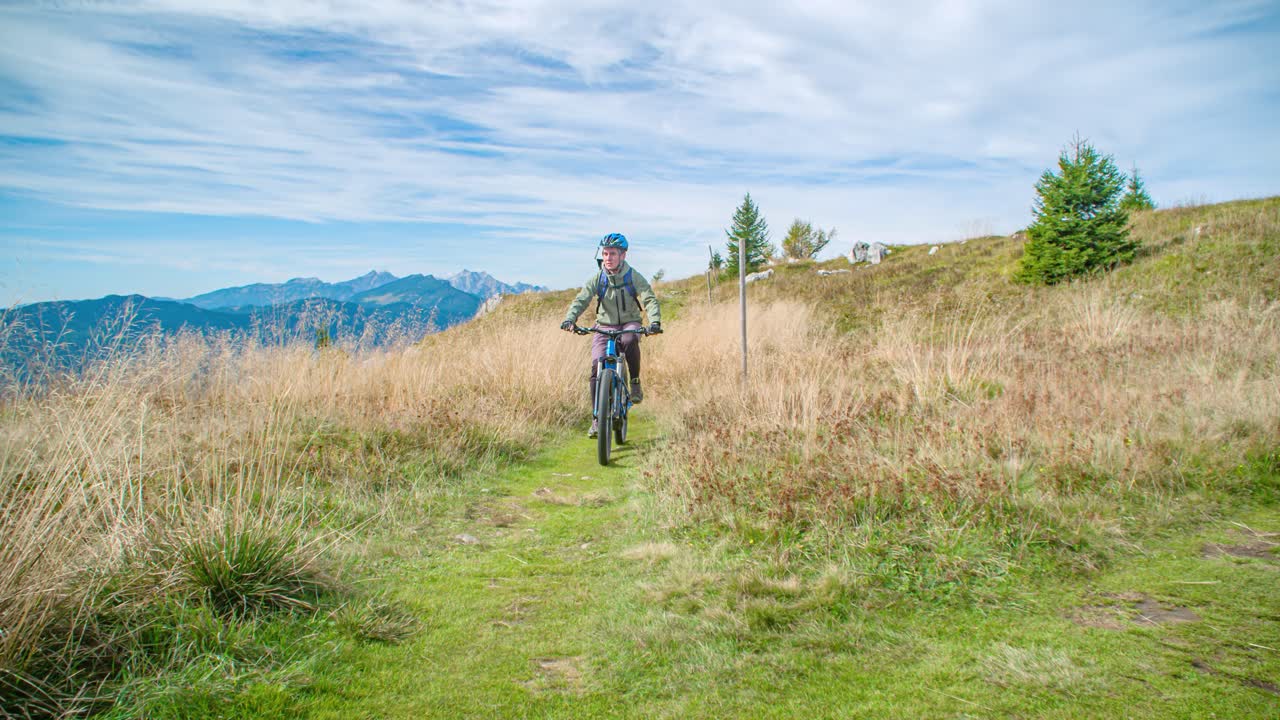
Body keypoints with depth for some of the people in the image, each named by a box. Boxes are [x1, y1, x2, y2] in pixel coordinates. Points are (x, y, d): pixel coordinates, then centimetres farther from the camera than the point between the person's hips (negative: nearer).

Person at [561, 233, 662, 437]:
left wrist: (654, 321, -40)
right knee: (597, 369, -13)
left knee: (630, 340, -39)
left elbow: (650, 299, -20)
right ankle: (597, 419, -3)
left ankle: (635, 383, -16)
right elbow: (580, 300, -17)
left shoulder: (634, 277, -11)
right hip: (604, 326, 2)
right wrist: (569, 319, -37)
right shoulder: (597, 279, -7)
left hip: (629, 324, -2)